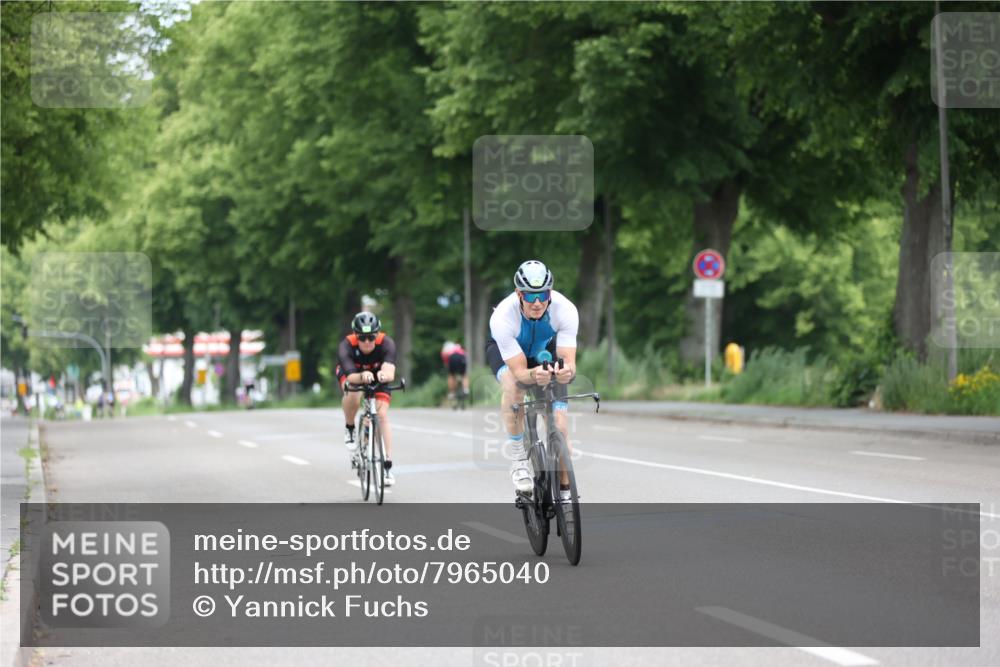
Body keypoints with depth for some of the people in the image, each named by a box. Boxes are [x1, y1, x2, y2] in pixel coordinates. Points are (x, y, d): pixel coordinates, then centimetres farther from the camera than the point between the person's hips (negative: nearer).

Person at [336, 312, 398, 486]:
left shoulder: (386, 343, -35)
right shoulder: (347, 346, -36)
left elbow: (390, 373, -48)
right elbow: (350, 377, -47)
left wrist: (384, 375, -72)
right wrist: (362, 376, -69)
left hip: (378, 374, 1)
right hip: (351, 372, -1)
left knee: (382, 415, -15)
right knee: (353, 395, -34)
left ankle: (388, 465, -12)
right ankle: (349, 429, -6)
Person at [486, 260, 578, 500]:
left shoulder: (565, 310, -35)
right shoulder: (502, 317, -39)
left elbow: (569, 361, -39)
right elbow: (519, 371, -39)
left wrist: (567, 371, -63)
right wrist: (533, 375, -62)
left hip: (545, 349, 2)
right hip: (504, 349, -2)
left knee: (559, 425, -11)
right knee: (513, 385, -37)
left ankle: (564, 492, 3)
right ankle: (518, 457, -20)